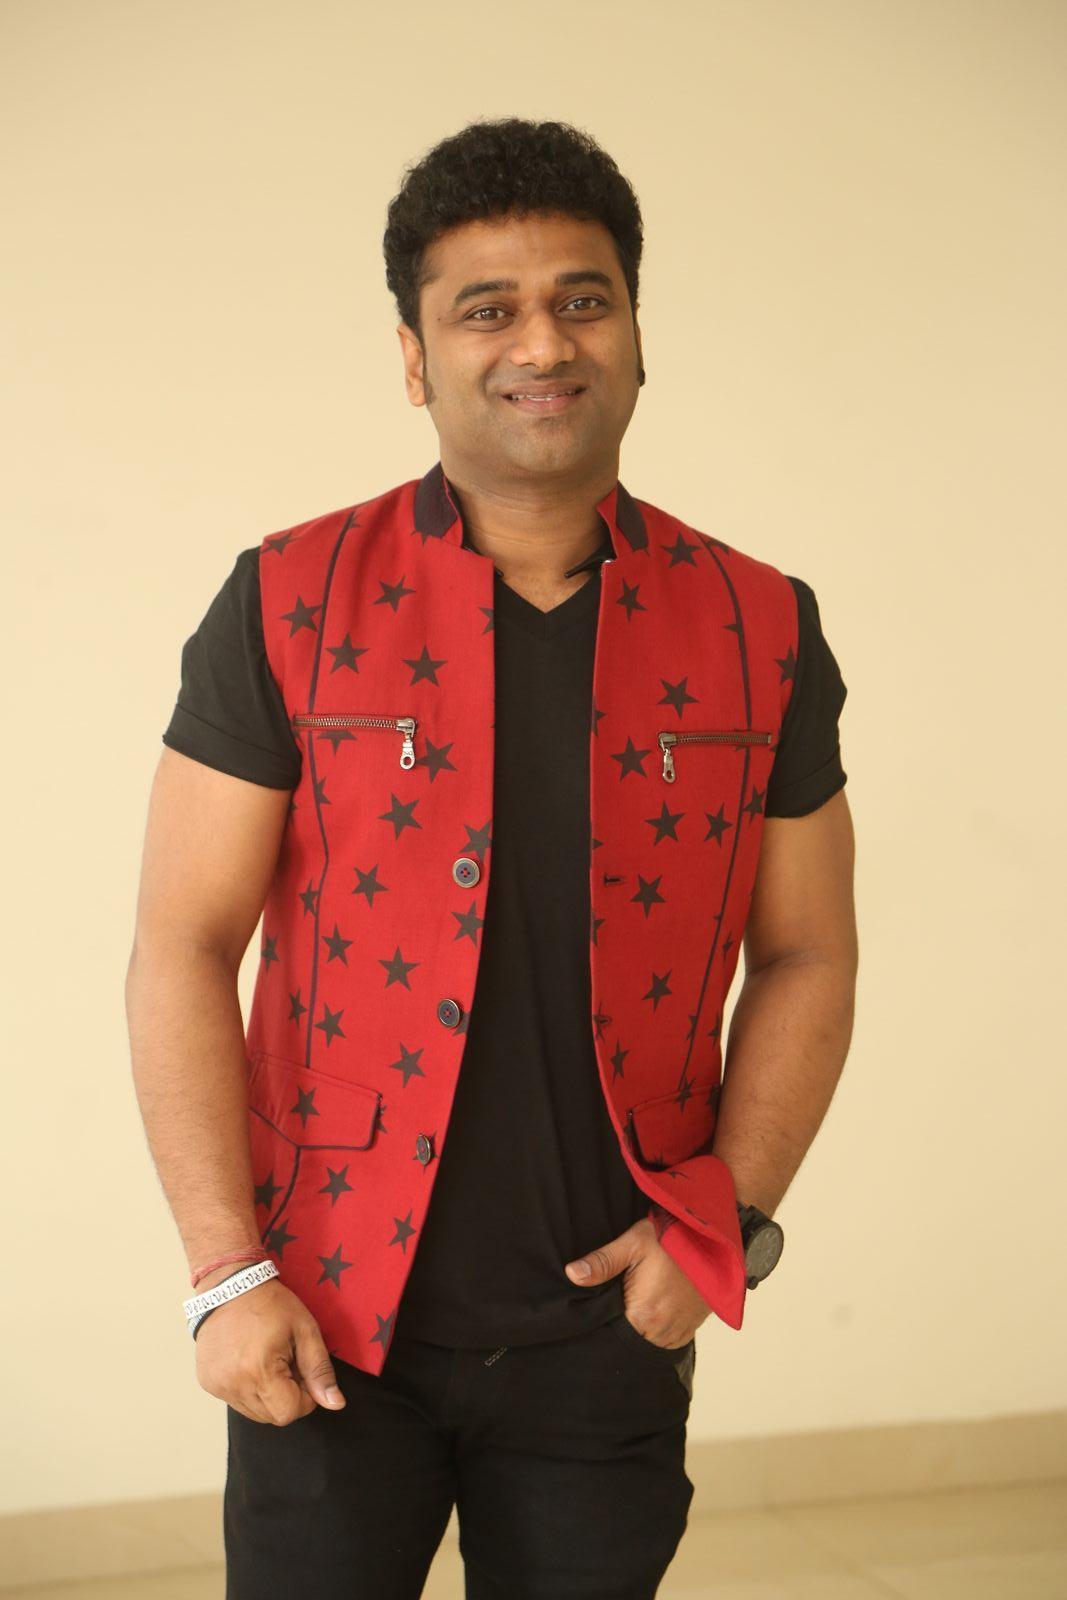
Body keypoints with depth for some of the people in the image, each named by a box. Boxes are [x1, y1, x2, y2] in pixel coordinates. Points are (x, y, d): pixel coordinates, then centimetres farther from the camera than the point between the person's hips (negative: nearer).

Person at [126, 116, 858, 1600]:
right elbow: (182, 949, -5)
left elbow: (805, 957, 7)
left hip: (609, 1334, 2)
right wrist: (227, 1270, -9)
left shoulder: (759, 630, 0)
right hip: (332, 1322, -1)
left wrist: (725, 1214, -4)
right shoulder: (289, 606, -5)